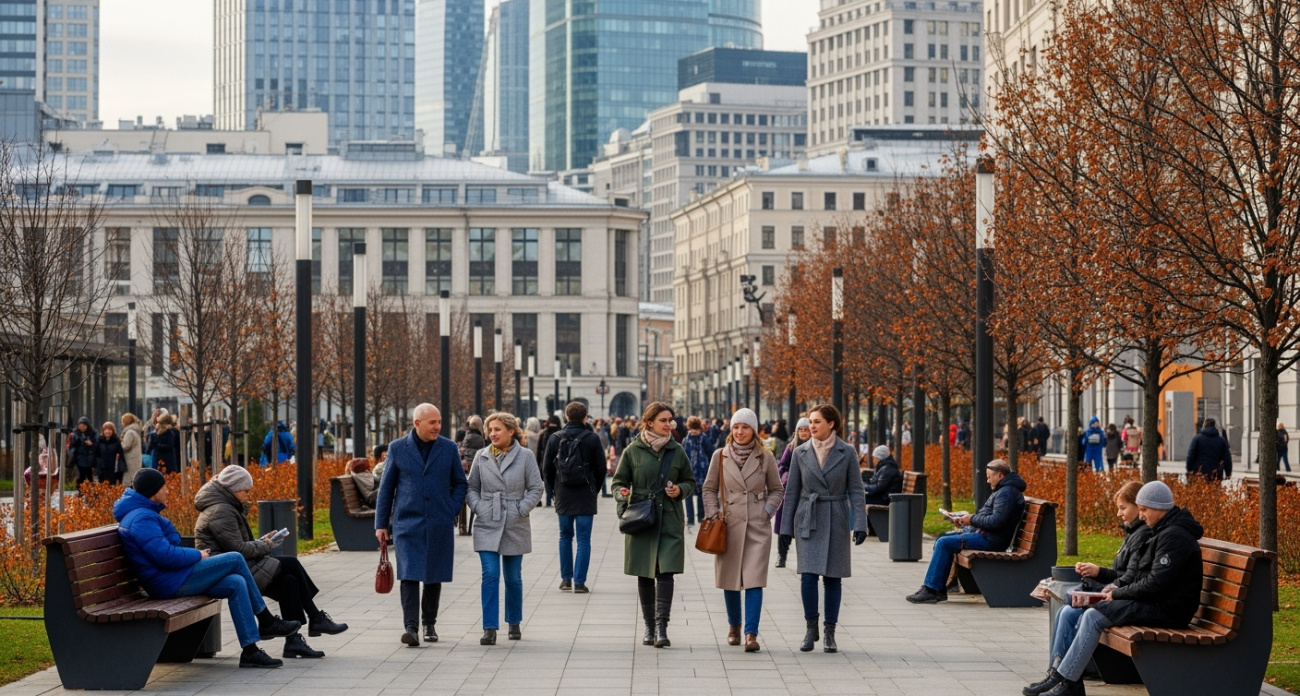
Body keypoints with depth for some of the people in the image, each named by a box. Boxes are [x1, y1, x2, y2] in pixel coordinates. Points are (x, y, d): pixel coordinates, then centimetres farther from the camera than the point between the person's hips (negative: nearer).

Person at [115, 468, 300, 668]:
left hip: (173, 579, 11)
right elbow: (165, 556, -25)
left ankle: (250, 650, 1)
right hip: (171, 583, -11)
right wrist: (198, 555, -10)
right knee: (235, 560, -8)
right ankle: (267, 622, -1)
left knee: (236, 584, 0)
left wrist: (196, 555, 12)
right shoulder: (141, 518, -17)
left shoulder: (143, 514, 19)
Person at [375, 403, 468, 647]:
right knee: (409, 576, -12)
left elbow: (461, 483, 13)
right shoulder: (397, 449, 2)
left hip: (439, 526, 2)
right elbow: (386, 488, 6)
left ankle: (429, 624, 23)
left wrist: (451, 512, 0)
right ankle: (410, 627, -15)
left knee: (434, 577, 9)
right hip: (407, 523, -2)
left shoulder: (449, 448, 5)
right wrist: (381, 524, 4)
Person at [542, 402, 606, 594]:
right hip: (586, 497, -2)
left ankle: (566, 579, 15)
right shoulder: (592, 439, -7)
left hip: (563, 497, 2)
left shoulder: (555, 439, -2)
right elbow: (601, 469, -2)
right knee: (583, 539, 2)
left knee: (565, 537, 15)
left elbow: (547, 469, 1)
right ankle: (579, 581, -3)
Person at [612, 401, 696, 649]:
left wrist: (681, 489, -6)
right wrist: (622, 495, -15)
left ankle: (662, 627, -14)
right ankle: (649, 627, 18)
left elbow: (690, 482, 15)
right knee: (645, 575, 6)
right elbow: (619, 481, 6)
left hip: (670, 520, 0)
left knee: (665, 572, -11)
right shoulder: (633, 450, 1)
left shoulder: (676, 451, 6)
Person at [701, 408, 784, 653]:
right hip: (729, 525, 2)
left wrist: (768, 511, -2)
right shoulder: (720, 456, 4)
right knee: (729, 579, 9)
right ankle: (734, 626, 28)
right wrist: (713, 513, -1)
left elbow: (777, 489, 11)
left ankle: (751, 634, -13)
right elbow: (709, 488, 11)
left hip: (757, 527, -2)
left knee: (754, 579, -10)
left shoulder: (765, 457, 2)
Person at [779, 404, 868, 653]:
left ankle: (830, 633, 12)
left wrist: (860, 524, -10)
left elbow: (856, 490, -1)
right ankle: (811, 628, 6)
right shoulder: (801, 453, 3)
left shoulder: (847, 453, -1)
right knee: (808, 575, -9)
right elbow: (792, 491, 8)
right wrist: (786, 527, 5)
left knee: (832, 577, 3)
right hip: (807, 521, 1)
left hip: (835, 521, -1)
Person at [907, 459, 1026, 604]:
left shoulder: (1007, 492, -14)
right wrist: (965, 520, 8)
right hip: (980, 532, 12)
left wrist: (972, 519, -12)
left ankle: (930, 590, -16)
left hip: (990, 540, -12)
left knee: (944, 543, -19)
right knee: (942, 539, 12)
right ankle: (939, 590, 5)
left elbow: (996, 521, -24)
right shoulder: (1001, 490, 21)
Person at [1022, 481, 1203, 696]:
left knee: (1094, 616, -18)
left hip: (1166, 610, -11)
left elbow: (1155, 583, -23)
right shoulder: (1163, 531, 16)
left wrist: (1118, 594, -13)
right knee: (1090, 614, 3)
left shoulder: (1174, 536, -17)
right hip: (1155, 602, 11)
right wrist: (1116, 585, 4)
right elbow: (1137, 569, 22)